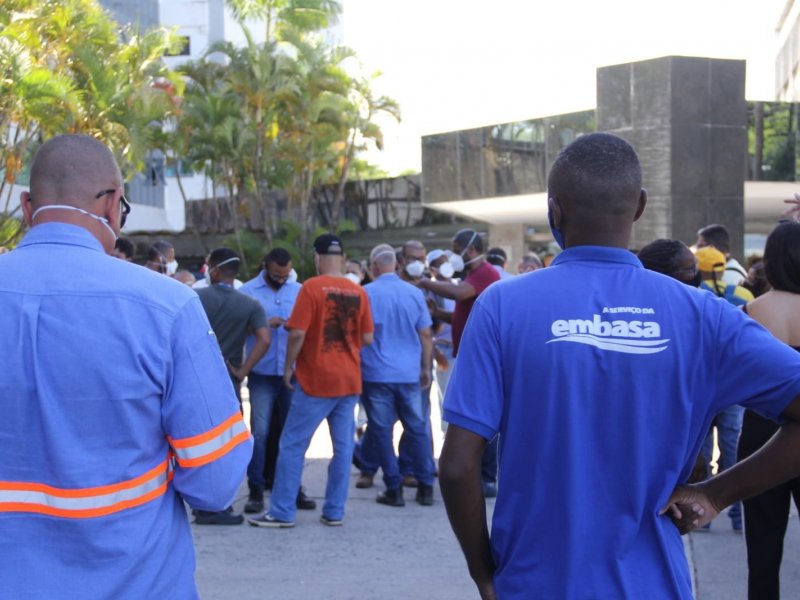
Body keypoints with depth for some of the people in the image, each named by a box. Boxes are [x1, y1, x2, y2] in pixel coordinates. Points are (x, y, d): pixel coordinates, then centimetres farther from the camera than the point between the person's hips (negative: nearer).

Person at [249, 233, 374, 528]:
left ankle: (282, 512, 3)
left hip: (315, 380, -4)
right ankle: (334, 511, 12)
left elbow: (297, 333, -15)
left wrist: (288, 367, -3)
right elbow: (367, 338, 6)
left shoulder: (312, 288, -11)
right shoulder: (358, 292, 2)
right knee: (343, 447, 9)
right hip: (349, 380, 5)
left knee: (292, 445, 2)